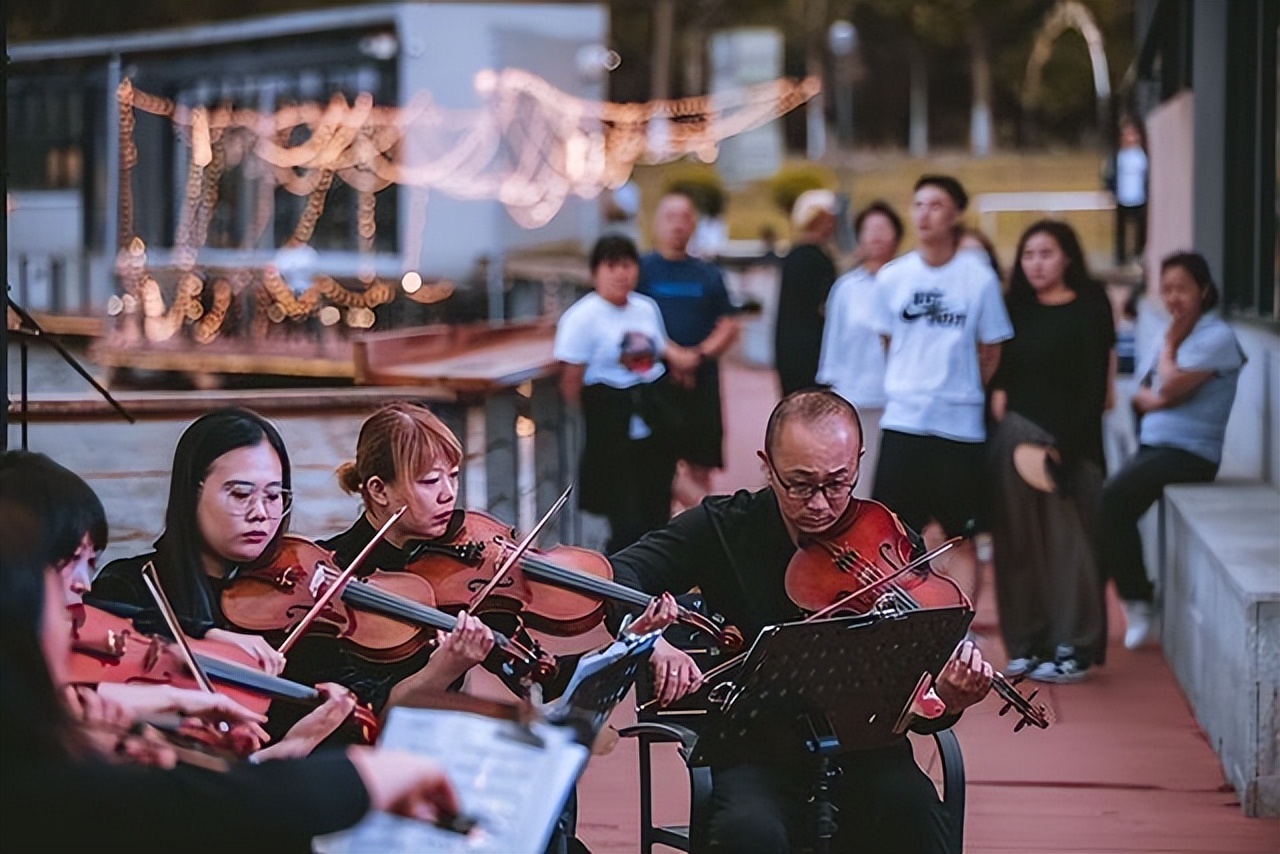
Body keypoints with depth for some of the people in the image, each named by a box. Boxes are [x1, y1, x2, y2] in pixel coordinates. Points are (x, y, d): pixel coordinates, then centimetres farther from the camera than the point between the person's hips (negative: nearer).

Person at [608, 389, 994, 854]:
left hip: (862, 749, 1)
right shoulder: (724, 528, -1)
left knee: (913, 814, -31)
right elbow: (620, 574, -7)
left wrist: (948, 698, -29)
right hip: (757, 752, 0)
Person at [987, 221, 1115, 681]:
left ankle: (1074, 648, 1)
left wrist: (1062, 447, -13)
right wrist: (998, 392, -4)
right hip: (1015, 438, 5)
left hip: (1070, 441, -5)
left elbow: (1093, 385, -7)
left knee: (1067, 542, -4)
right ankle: (1026, 643, 11)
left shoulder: (1089, 310, -2)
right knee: (1020, 544, 5)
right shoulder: (1016, 308, 13)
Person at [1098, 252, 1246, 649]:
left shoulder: (1216, 337, -8)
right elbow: (1141, 397, 15)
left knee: (1112, 498, -26)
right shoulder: (1179, 335, 19)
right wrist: (1150, 397, -7)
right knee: (1101, 504, -13)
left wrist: (1169, 345, -1)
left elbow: (1169, 388, -17)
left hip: (1188, 453, -8)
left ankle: (1137, 600, -15)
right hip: (1153, 447, 8)